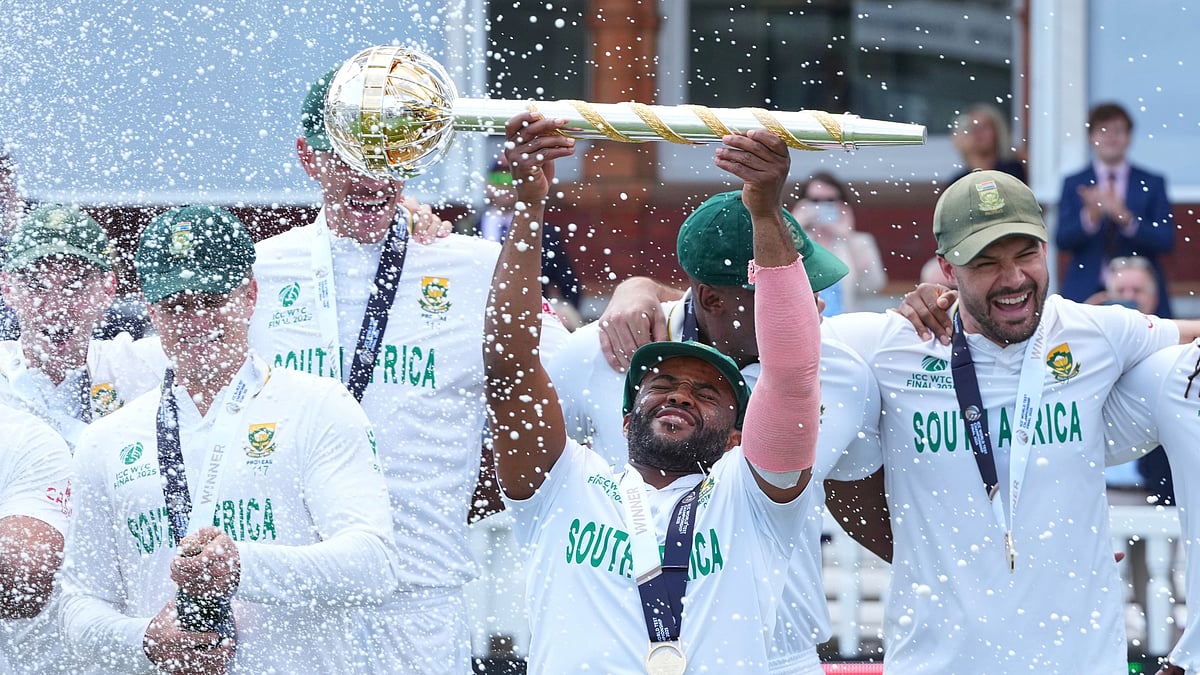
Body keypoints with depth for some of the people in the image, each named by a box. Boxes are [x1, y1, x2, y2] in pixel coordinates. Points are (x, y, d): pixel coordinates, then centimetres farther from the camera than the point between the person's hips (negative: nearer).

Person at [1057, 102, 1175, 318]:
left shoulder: (1153, 184, 8)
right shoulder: (1074, 184, 9)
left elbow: (1165, 241, -1)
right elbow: (1062, 240, -1)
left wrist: (1126, 219, -17)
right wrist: (1090, 216, -20)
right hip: (1085, 294, 0)